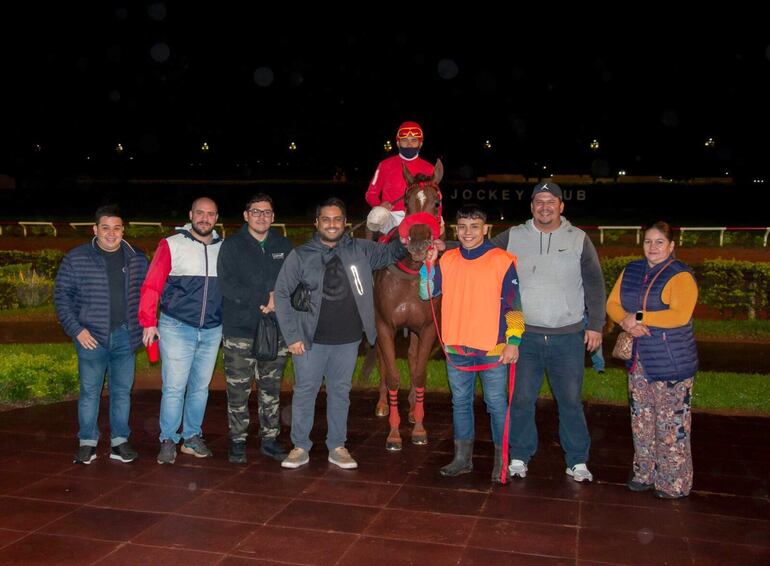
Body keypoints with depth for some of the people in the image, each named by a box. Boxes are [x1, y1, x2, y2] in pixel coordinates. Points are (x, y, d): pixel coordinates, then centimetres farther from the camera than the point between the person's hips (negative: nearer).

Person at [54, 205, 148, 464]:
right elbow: (62, 296, -1)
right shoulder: (76, 259, -2)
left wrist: (143, 326, 3)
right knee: (89, 391, 6)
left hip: (125, 337, 2)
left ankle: (120, 441, 19)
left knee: (122, 390, 9)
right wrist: (77, 329, -8)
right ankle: (87, 443, 18)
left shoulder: (137, 259, 5)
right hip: (92, 337, -2)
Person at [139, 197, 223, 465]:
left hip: (212, 330, 4)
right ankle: (168, 441, 12)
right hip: (176, 328, -3)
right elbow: (151, 285, -5)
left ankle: (192, 437, 24)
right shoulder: (172, 245, -4)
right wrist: (149, 322, -10)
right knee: (174, 388, -1)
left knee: (200, 387, 12)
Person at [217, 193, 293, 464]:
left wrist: (278, 298, -12)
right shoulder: (231, 246, 1)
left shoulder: (283, 246, 11)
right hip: (239, 331, -3)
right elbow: (227, 285, -10)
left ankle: (270, 439, 23)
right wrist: (264, 299, -16)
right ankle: (238, 441, 17)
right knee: (238, 391, 3)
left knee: (271, 389, 11)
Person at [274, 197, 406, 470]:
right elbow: (282, 294, -3)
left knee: (340, 392, 13)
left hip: (348, 340, 2)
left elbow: (390, 253, 13)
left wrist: (405, 240, -11)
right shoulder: (300, 255, -5)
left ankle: (337, 447, 27)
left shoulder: (360, 250, 1)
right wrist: (292, 335, -8)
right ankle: (300, 447, 22)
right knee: (304, 392, 7)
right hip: (311, 340, -2)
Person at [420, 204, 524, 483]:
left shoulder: (503, 261, -5)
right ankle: (462, 457, 27)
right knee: (460, 403, 14)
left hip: (493, 349, -4)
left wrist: (514, 340, -11)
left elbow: (514, 306, -5)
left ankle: (502, 460, 20)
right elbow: (427, 293, 4)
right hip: (455, 348, 4)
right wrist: (427, 264, -7)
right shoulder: (447, 260, 6)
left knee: (497, 404, 5)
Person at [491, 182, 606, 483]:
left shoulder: (579, 239, 3)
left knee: (571, 401, 8)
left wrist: (595, 325, 2)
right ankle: (519, 457, 21)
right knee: (522, 399, 6)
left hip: (569, 336, 0)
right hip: (525, 334, 0)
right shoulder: (512, 237, 3)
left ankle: (578, 461, 21)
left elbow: (595, 286, 6)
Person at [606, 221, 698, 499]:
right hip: (639, 361, 7)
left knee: (671, 425, 0)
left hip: (672, 364, -6)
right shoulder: (631, 271, 8)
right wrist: (627, 322, -13)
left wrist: (638, 317, -20)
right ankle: (645, 473, 29)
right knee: (641, 421, 15)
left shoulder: (680, 276, -12)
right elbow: (612, 304, 7)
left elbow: (680, 315, -24)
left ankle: (674, 483, 12)